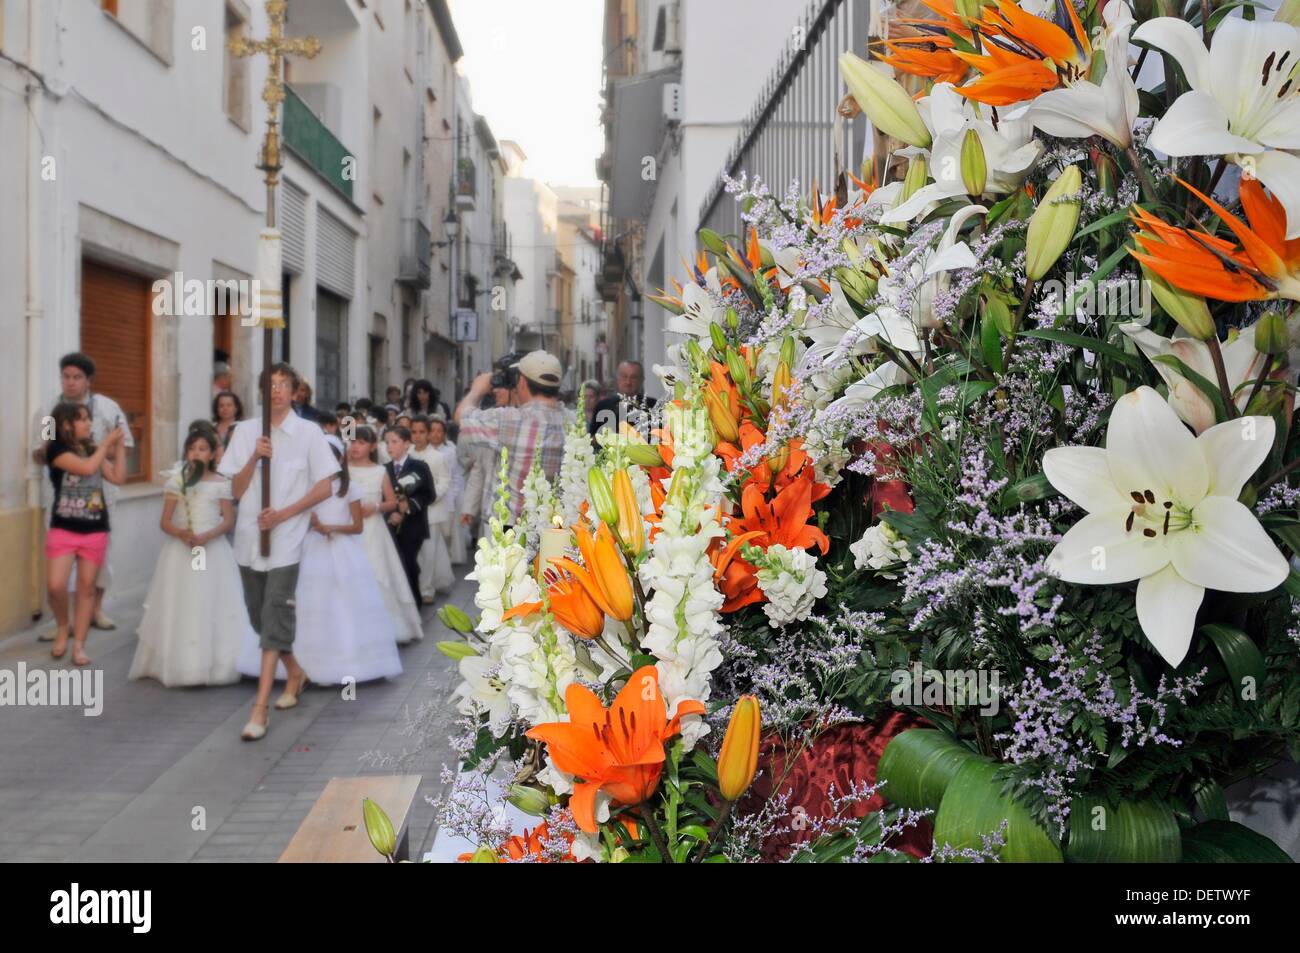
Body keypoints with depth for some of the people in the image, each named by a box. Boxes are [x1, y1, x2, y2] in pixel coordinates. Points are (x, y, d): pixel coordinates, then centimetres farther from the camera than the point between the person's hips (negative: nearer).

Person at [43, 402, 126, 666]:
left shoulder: (92, 449, 8)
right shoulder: (56, 449, -8)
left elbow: (118, 476, 3)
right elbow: (87, 467, -23)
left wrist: (119, 445, -2)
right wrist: (107, 442, -13)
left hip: (95, 531, 4)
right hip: (63, 529, -4)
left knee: (86, 587, 6)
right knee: (56, 586, -12)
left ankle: (79, 645, 12)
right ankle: (62, 628, 17)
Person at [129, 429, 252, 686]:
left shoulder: (221, 484, 2)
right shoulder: (176, 482, 4)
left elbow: (229, 520, -2)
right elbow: (164, 522, 2)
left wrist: (208, 536, -19)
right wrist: (181, 533, -19)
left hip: (213, 550, -1)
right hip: (181, 550, 1)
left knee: (214, 608, -2)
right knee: (180, 609, 0)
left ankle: (214, 664, 1)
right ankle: (177, 665, 4)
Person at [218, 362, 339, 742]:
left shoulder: (308, 433, -2)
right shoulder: (246, 431, 6)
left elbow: (324, 487, -2)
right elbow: (236, 490, 5)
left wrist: (283, 513, -13)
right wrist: (255, 457, -12)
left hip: (285, 539, -4)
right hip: (249, 538, 5)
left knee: (275, 618, -11)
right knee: (260, 616, 15)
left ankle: (260, 707, -13)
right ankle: (295, 672, 39)